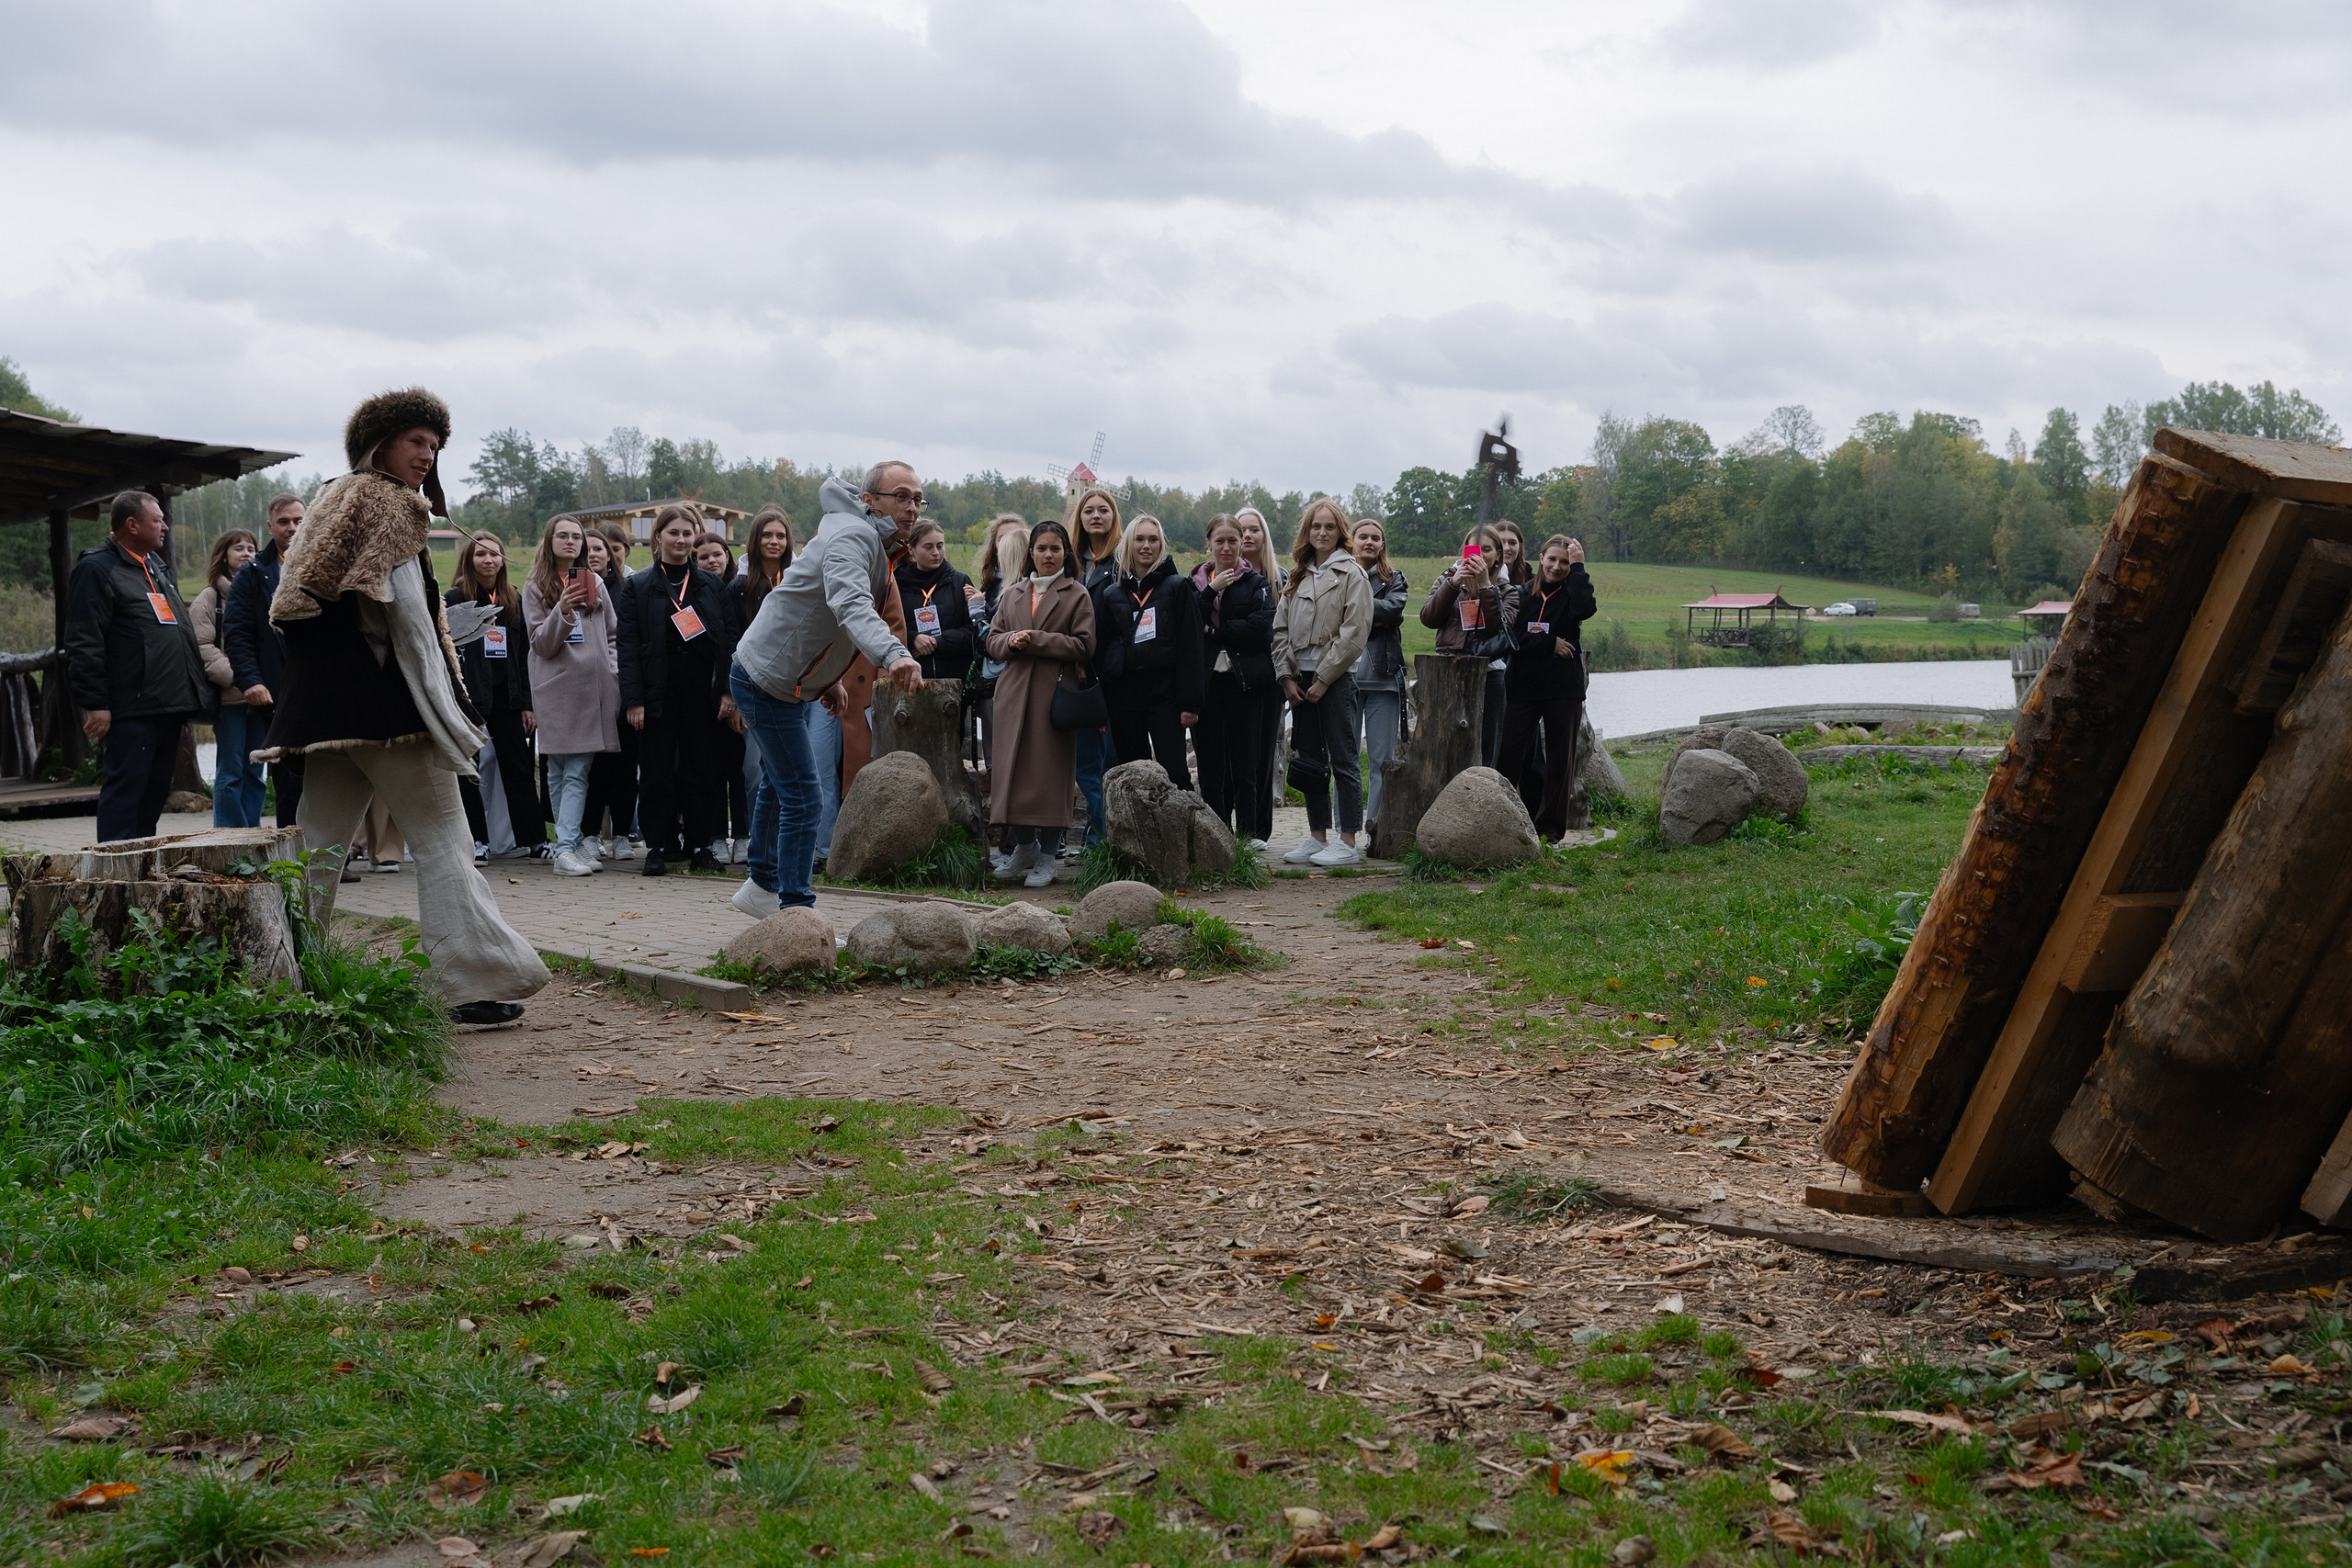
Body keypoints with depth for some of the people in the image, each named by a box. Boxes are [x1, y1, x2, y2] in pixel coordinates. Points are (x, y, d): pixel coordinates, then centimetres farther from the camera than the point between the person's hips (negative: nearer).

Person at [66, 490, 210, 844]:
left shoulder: (158, 566, 21)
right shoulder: (97, 569, -7)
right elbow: (84, 644, -13)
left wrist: (195, 690, 23)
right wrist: (95, 704, -17)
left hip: (169, 706, 9)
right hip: (132, 708, -9)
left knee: (157, 788, 10)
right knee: (126, 785, -9)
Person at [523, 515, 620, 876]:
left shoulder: (596, 583, 14)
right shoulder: (535, 589, 6)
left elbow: (613, 634, 20)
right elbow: (541, 645, -3)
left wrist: (611, 671, 7)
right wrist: (562, 612, -18)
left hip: (594, 688, 2)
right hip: (556, 689, -2)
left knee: (577, 772, -4)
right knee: (559, 771, -1)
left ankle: (567, 847, -5)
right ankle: (572, 844, 1)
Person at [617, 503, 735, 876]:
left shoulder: (709, 584, 11)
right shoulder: (637, 586, 4)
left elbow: (725, 640, 10)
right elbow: (628, 645, -1)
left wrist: (727, 689, 0)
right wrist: (633, 699, -9)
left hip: (700, 692, 2)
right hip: (658, 693, -2)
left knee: (700, 769, 4)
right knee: (657, 771, 1)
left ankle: (699, 845, 11)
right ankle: (657, 848, 7)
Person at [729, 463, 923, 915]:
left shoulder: (873, 541, 10)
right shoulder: (852, 536, -24)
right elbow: (850, 605, -45)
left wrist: (828, 678, 21)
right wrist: (892, 655, -61)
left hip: (784, 681, 11)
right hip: (768, 681, -11)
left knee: (779, 785, 27)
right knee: (801, 799, -12)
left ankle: (762, 885, 45)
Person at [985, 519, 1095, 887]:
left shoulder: (1077, 595, 4)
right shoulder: (1012, 594, 17)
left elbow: (1083, 646, -5)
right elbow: (993, 640, 16)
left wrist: (1036, 640, -12)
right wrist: (1010, 641, -6)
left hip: (1056, 692, -4)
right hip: (1015, 691, 4)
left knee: (1050, 770, -5)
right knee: (1013, 768, 0)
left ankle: (1047, 856, 3)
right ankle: (1024, 846, 16)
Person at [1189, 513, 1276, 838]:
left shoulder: (1257, 583, 6)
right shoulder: (1196, 581, 13)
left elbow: (1260, 629, -9)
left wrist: (1213, 631, -8)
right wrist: (1210, 591, -9)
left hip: (1244, 683, -2)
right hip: (1206, 682, 2)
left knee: (1246, 768, -2)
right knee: (1210, 766, 3)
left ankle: (1245, 836, 1)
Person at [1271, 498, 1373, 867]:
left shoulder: (1351, 574, -4)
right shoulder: (1298, 576, 14)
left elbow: (1354, 633, -11)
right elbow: (1281, 630, 13)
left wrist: (1323, 678, -13)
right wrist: (1287, 677, 1)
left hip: (1336, 679, -6)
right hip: (1301, 680, 6)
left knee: (1343, 761, -4)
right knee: (1310, 761, 10)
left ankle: (1348, 843, -2)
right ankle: (1317, 837, 18)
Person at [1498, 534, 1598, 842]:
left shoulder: (1571, 593, 2)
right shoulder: (1523, 593, 7)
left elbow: (1584, 609, -22)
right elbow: (1511, 635, -3)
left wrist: (1578, 567, -15)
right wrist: (1550, 643, -12)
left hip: (1564, 689, -1)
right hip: (1523, 686, 1)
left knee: (1560, 758, 5)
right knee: (1510, 753, -3)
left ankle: (1550, 824, 13)